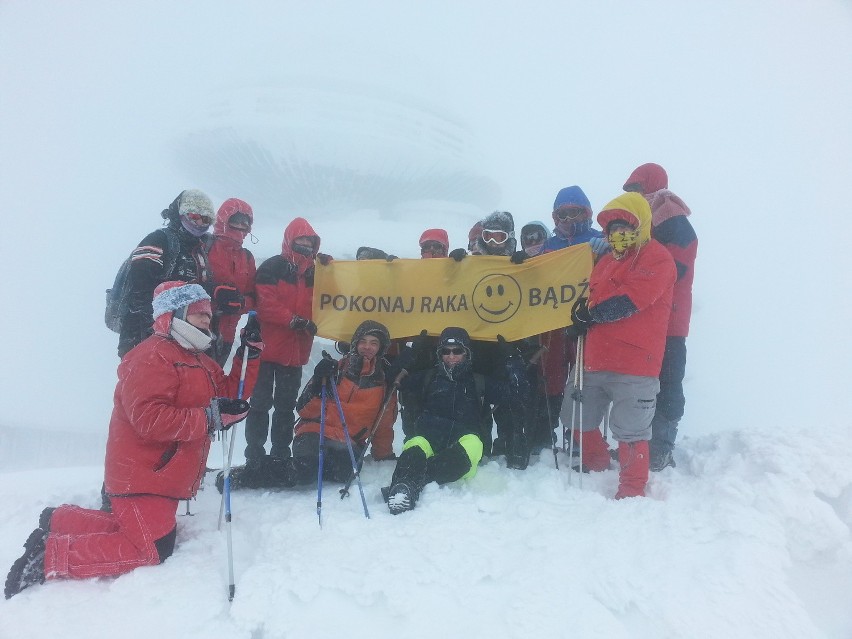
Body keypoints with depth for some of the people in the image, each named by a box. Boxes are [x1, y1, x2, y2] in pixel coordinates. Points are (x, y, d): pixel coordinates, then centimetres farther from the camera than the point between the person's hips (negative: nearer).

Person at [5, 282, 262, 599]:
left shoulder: (199, 362, 16)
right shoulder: (153, 357, -16)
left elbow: (229, 396, 10)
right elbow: (150, 419, -28)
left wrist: (249, 354, 1)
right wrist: (211, 418, -29)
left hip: (165, 477, 10)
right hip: (144, 476, -10)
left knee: (136, 528, 19)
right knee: (153, 551, -12)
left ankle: (59, 522, 27)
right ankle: (50, 555, -4)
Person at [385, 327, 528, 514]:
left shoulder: (479, 382, 24)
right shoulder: (429, 377, 26)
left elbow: (515, 393, 18)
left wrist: (512, 360, 12)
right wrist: (409, 354, 14)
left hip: (463, 439, -1)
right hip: (428, 438, 1)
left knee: (472, 443, -39)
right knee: (416, 448, -36)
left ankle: (414, 479, -55)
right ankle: (400, 491, -63)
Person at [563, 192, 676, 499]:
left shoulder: (656, 257, -5)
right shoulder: (606, 261, 21)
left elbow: (631, 298, -18)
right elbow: (592, 297, 22)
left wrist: (590, 313, -10)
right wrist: (582, 316, -1)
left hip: (635, 363, -8)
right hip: (596, 360, 8)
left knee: (629, 431, -3)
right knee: (577, 417, 18)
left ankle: (632, 490, 15)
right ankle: (597, 465, 40)